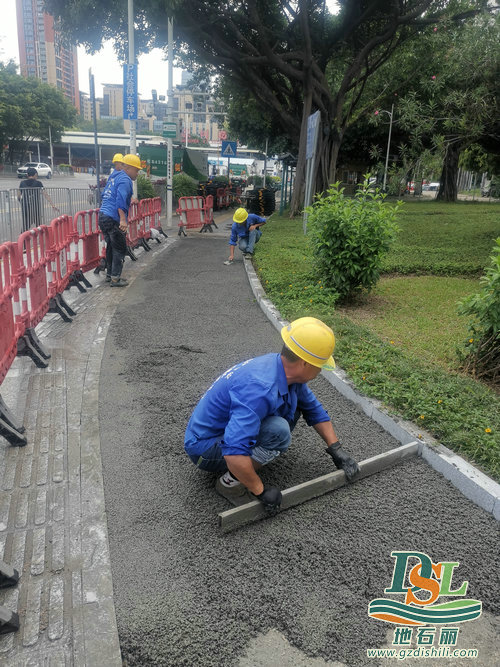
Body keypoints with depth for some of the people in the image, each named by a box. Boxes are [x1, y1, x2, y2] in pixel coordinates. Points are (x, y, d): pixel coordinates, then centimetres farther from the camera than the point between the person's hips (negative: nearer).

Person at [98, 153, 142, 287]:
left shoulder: (114, 176, 20)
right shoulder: (125, 180, -10)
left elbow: (105, 196, 29)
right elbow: (121, 201, -23)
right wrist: (123, 220, -30)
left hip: (102, 216, 9)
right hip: (113, 219, -9)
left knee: (111, 246, 19)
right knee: (120, 249, -1)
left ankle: (109, 274, 27)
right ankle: (115, 278, 2)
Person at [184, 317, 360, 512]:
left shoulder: (286, 370, -6)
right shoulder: (260, 388, -36)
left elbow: (314, 410, 11)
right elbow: (234, 452, -42)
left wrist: (337, 451, 9)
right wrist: (261, 491, -28)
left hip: (229, 428, 9)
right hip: (205, 448, -9)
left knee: (293, 402, 4)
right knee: (279, 430, -31)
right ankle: (231, 481, -12)